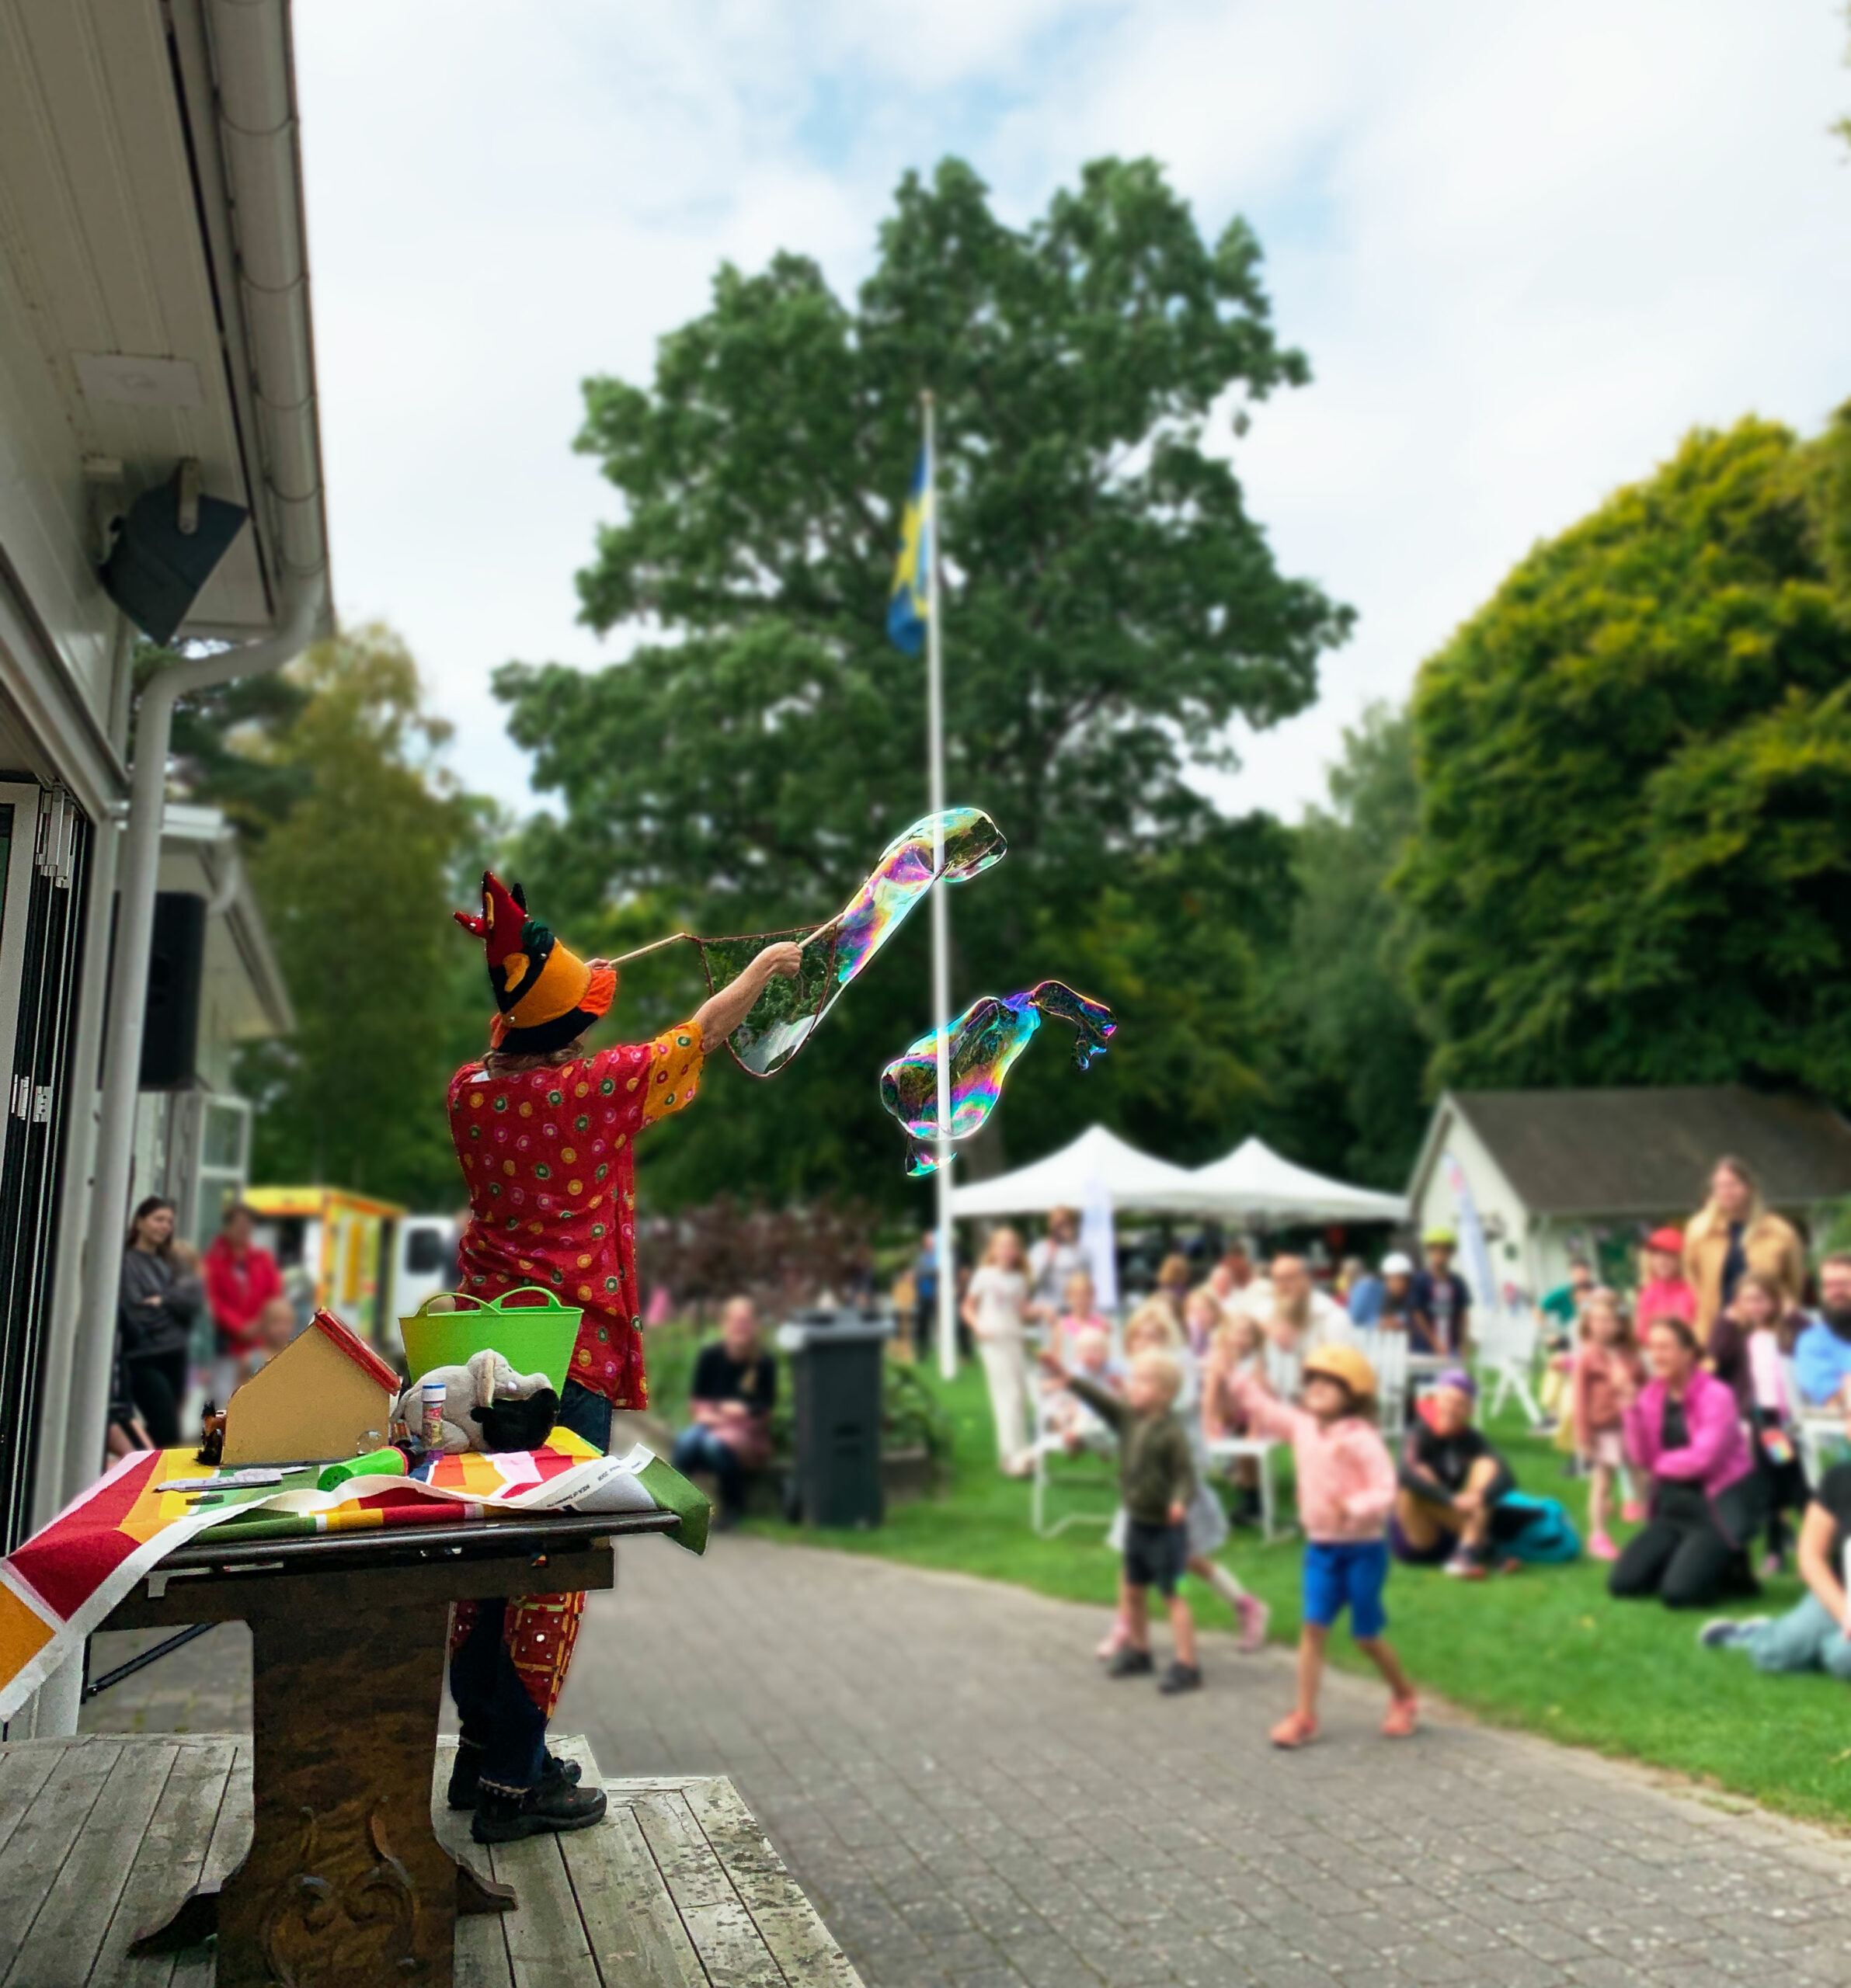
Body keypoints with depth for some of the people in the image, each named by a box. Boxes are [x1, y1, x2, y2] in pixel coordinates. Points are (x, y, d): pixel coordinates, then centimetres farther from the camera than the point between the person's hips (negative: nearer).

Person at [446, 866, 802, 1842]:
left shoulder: (472, 1089, 2)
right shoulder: (598, 1086, -13)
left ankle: (482, 1751, 28)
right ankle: (515, 1779, 10)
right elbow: (703, 1031, 2)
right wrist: (767, 966, 18)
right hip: (569, 1357, -7)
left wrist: (543, 996, 43)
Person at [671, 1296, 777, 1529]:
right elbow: (696, 1398, 4)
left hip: (748, 1433, -2)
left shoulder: (764, 1362, -7)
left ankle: (734, 1506, -11)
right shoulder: (709, 1355, 0)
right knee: (686, 1441, -33)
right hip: (711, 1424, 2)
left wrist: (744, 1410, -24)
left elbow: (767, 1406, -5)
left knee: (715, 1444, -36)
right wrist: (703, 1412, -18)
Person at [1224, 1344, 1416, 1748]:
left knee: (1367, 1636, 9)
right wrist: (1242, 1377, 1)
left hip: (1363, 1550, -5)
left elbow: (1385, 1492, -23)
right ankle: (1304, 1717, 7)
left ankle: (1404, 1698, 35)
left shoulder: (1362, 1439, -19)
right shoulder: (1301, 1426, 0)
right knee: (1313, 1627, 1)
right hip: (1320, 1547, 5)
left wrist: (1353, 1509, -39)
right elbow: (1259, 1407, 11)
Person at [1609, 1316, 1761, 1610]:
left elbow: (1702, 1458, -22)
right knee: (1622, 1584, -4)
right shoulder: (1651, 1394, 2)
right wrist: (1631, 1410, -15)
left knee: (1677, 1593, -20)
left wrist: (1660, 1463, -5)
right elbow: (1641, 1460, -4)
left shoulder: (1716, 1395, -14)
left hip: (1719, 1507, -6)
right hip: (1673, 1506, 6)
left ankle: (1732, 1571, 9)